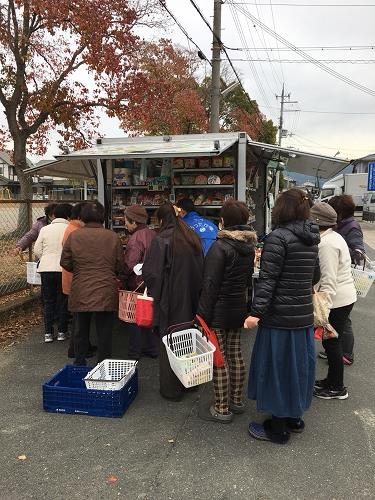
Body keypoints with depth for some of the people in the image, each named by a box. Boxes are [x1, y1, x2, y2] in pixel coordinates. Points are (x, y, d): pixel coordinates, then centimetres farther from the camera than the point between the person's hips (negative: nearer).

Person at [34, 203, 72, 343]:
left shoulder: (45, 229, 3)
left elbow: (37, 250, 5)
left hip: (46, 269, 2)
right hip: (64, 270, -2)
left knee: (48, 301, 12)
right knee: (63, 301, 10)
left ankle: (48, 333, 13)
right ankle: (62, 332, 15)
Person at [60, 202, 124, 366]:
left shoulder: (74, 236, -3)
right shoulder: (113, 237, -4)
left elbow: (65, 263, 2)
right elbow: (120, 266, 0)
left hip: (80, 293, 1)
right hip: (106, 292, -1)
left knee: (82, 331, 16)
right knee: (104, 333, 8)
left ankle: (79, 366, 28)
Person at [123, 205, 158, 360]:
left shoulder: (135, 239, -21)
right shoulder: (152, 234, 4)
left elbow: (129, 265, -24)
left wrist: (123, 277, -7)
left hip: (137, 284, -8)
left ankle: (134, 352, 16)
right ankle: (152, 348, 28)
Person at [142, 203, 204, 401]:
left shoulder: (161, 240, -15)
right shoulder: (193, 238, 4)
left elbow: (150, 272, -17)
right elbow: (201, 268, 10)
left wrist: (154, 291, 1)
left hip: (169, 299, -6)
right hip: (192, 300, 6)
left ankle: (172, 389, 17)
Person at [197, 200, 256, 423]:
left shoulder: (220, 247, -18)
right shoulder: (249, 246, 6)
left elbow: (210, 285, -19)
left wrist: (202, 314, -15)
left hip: (219, 311, -8)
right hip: (239, 308, 8)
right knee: (236, 354, 17)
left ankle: (222, 409, 11)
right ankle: (237, 400, 30)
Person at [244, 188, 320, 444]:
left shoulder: (279, 236, -16)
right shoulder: (311, 239, 8)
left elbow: (268, 278, -21)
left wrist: (257, 312, -21)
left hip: (280, 316, -8)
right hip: (304, 315, 8)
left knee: (276, 367, 5)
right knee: (298, 364, 19)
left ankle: (278, 428, 19)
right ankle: (294, 417, 36)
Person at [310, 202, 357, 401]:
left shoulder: (327, 244, -22)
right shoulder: (334, 237, 9)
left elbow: (328, 280, -24)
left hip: (337, 300, -10)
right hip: (345, 296, 10)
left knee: (331, 342, 4)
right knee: (332, 341, 20)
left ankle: (337, 388, 20)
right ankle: (332, 380, 35)